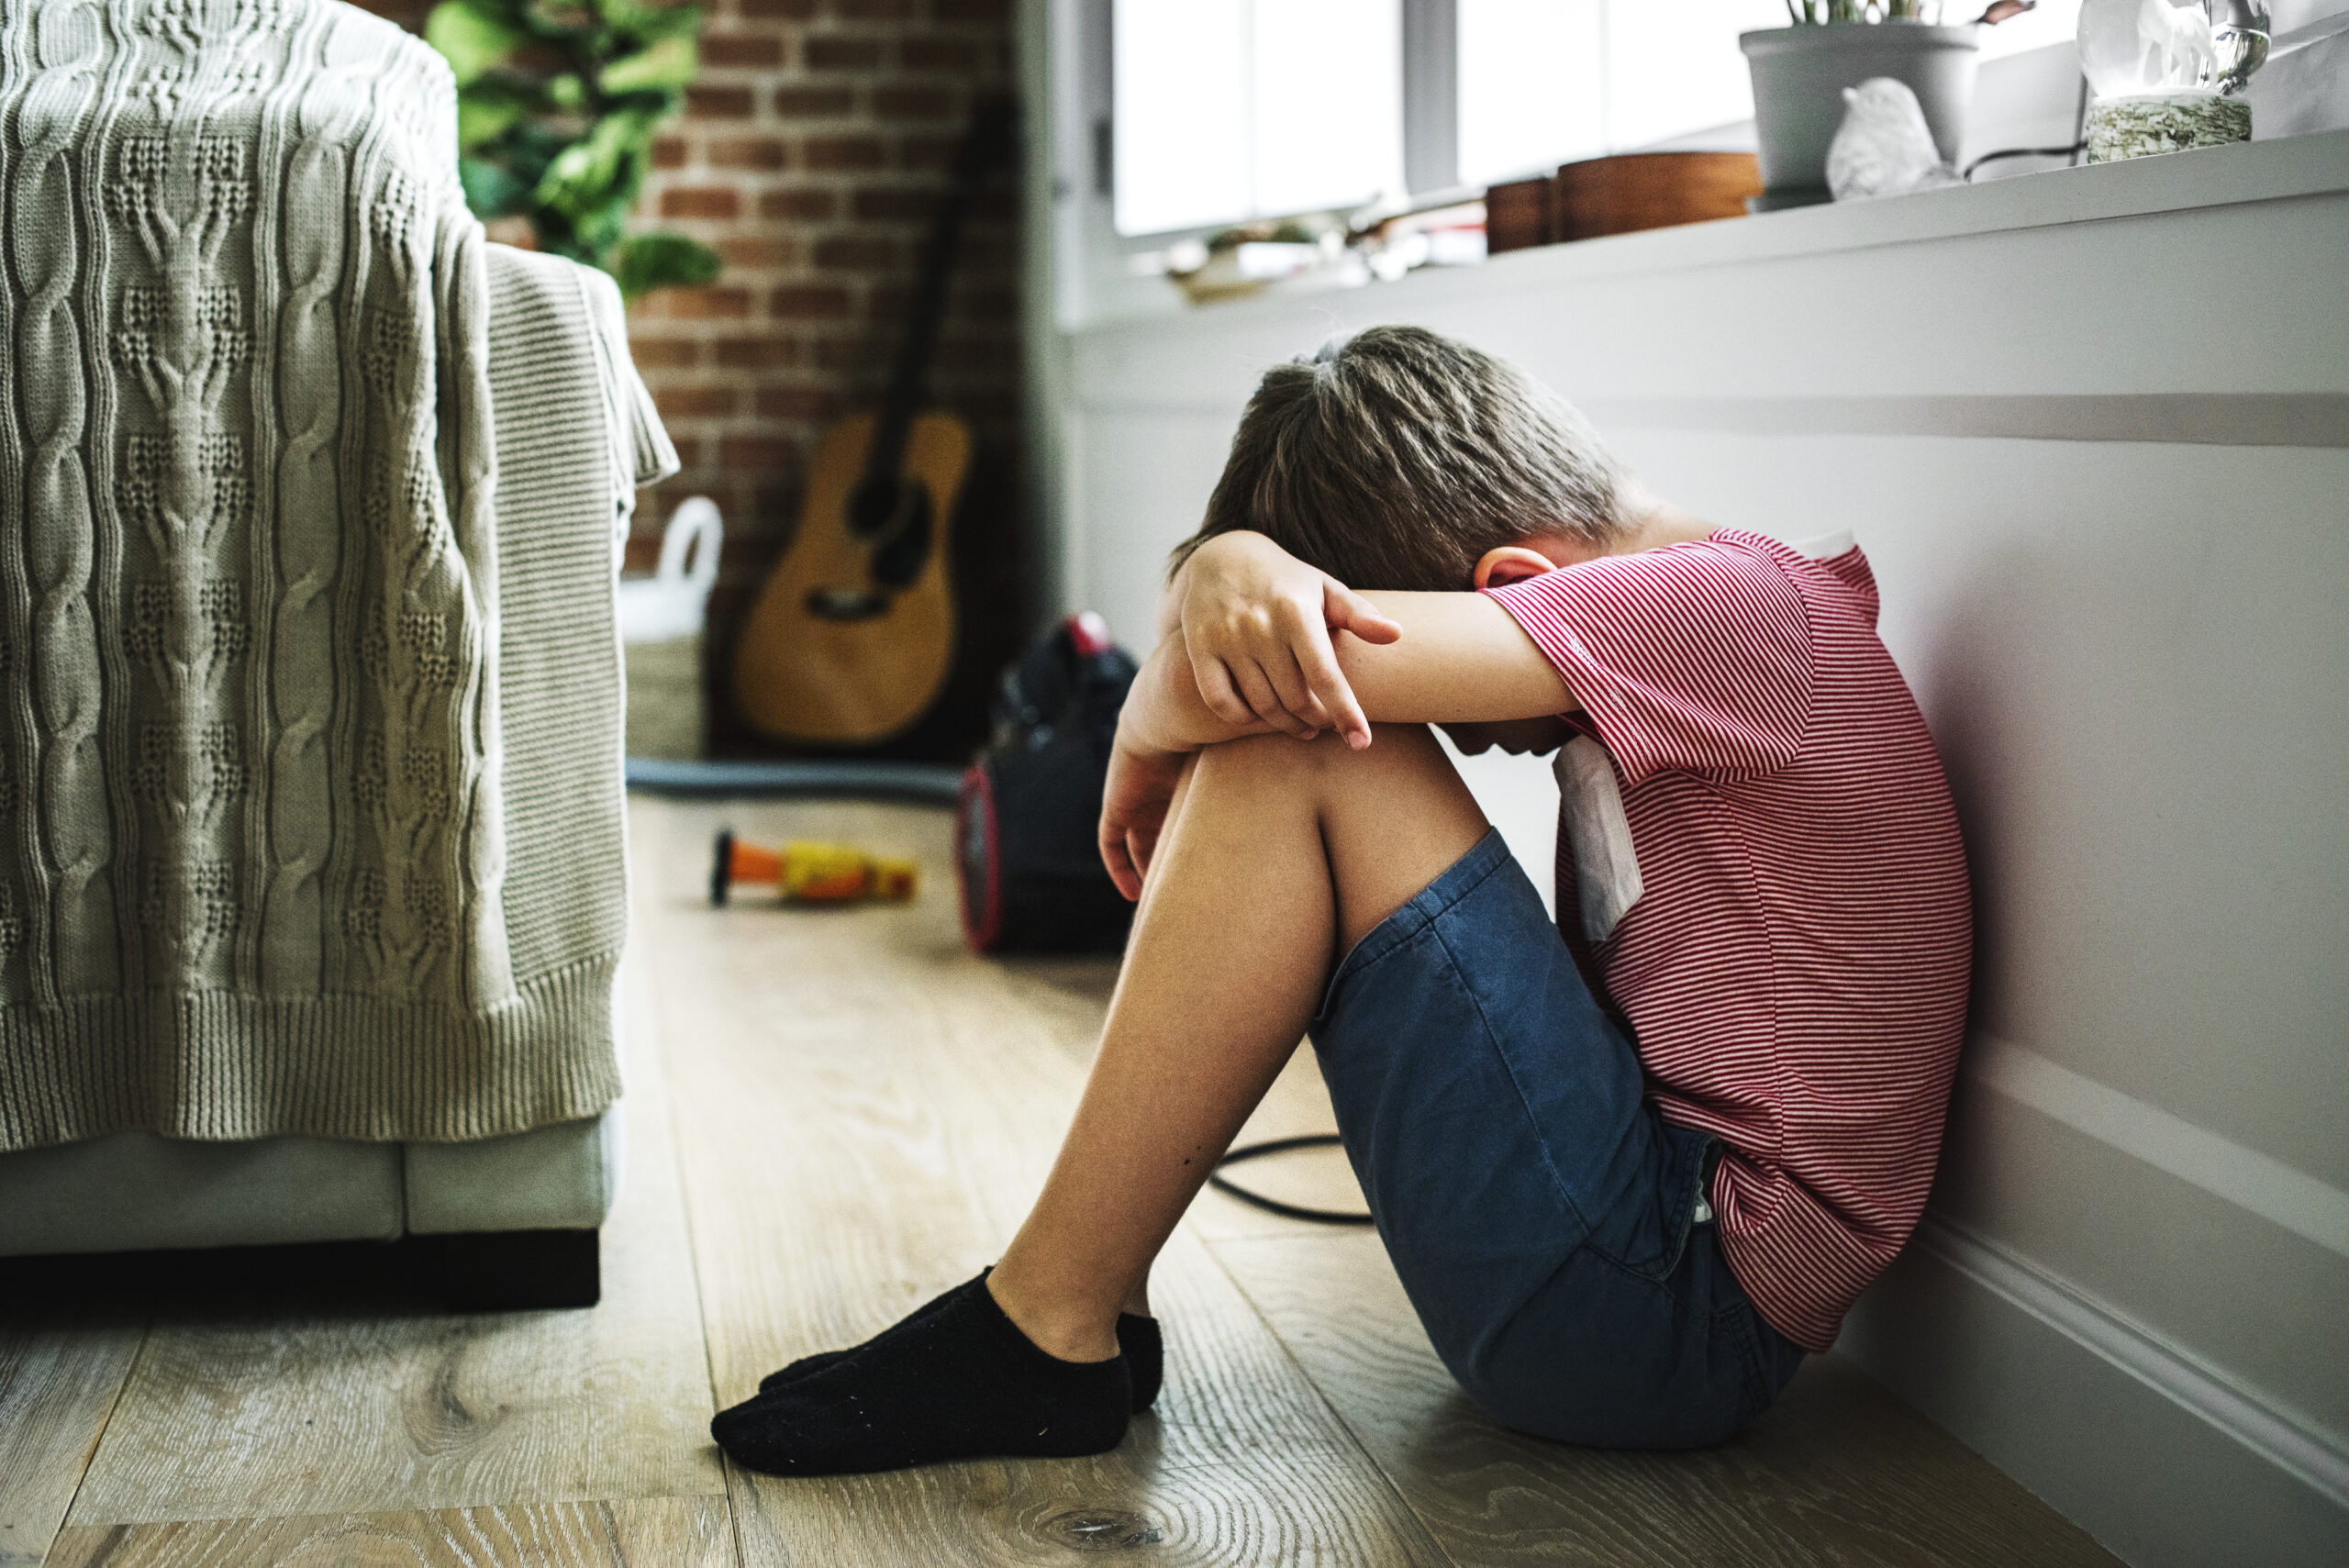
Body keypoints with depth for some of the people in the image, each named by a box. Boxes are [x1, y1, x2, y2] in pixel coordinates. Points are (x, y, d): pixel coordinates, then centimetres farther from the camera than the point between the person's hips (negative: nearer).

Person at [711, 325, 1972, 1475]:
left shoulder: (1737, 605, -14)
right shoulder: (1657, 629, 12)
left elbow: (1201, 689, -23)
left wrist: (1147, 743, -2)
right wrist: (1232, 569, -19)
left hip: (1680, 1308, -9)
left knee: (1294, 748, -16)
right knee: (1292, 697, 8)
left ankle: (1050, 1326, -9)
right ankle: (1093, 1304, 4)